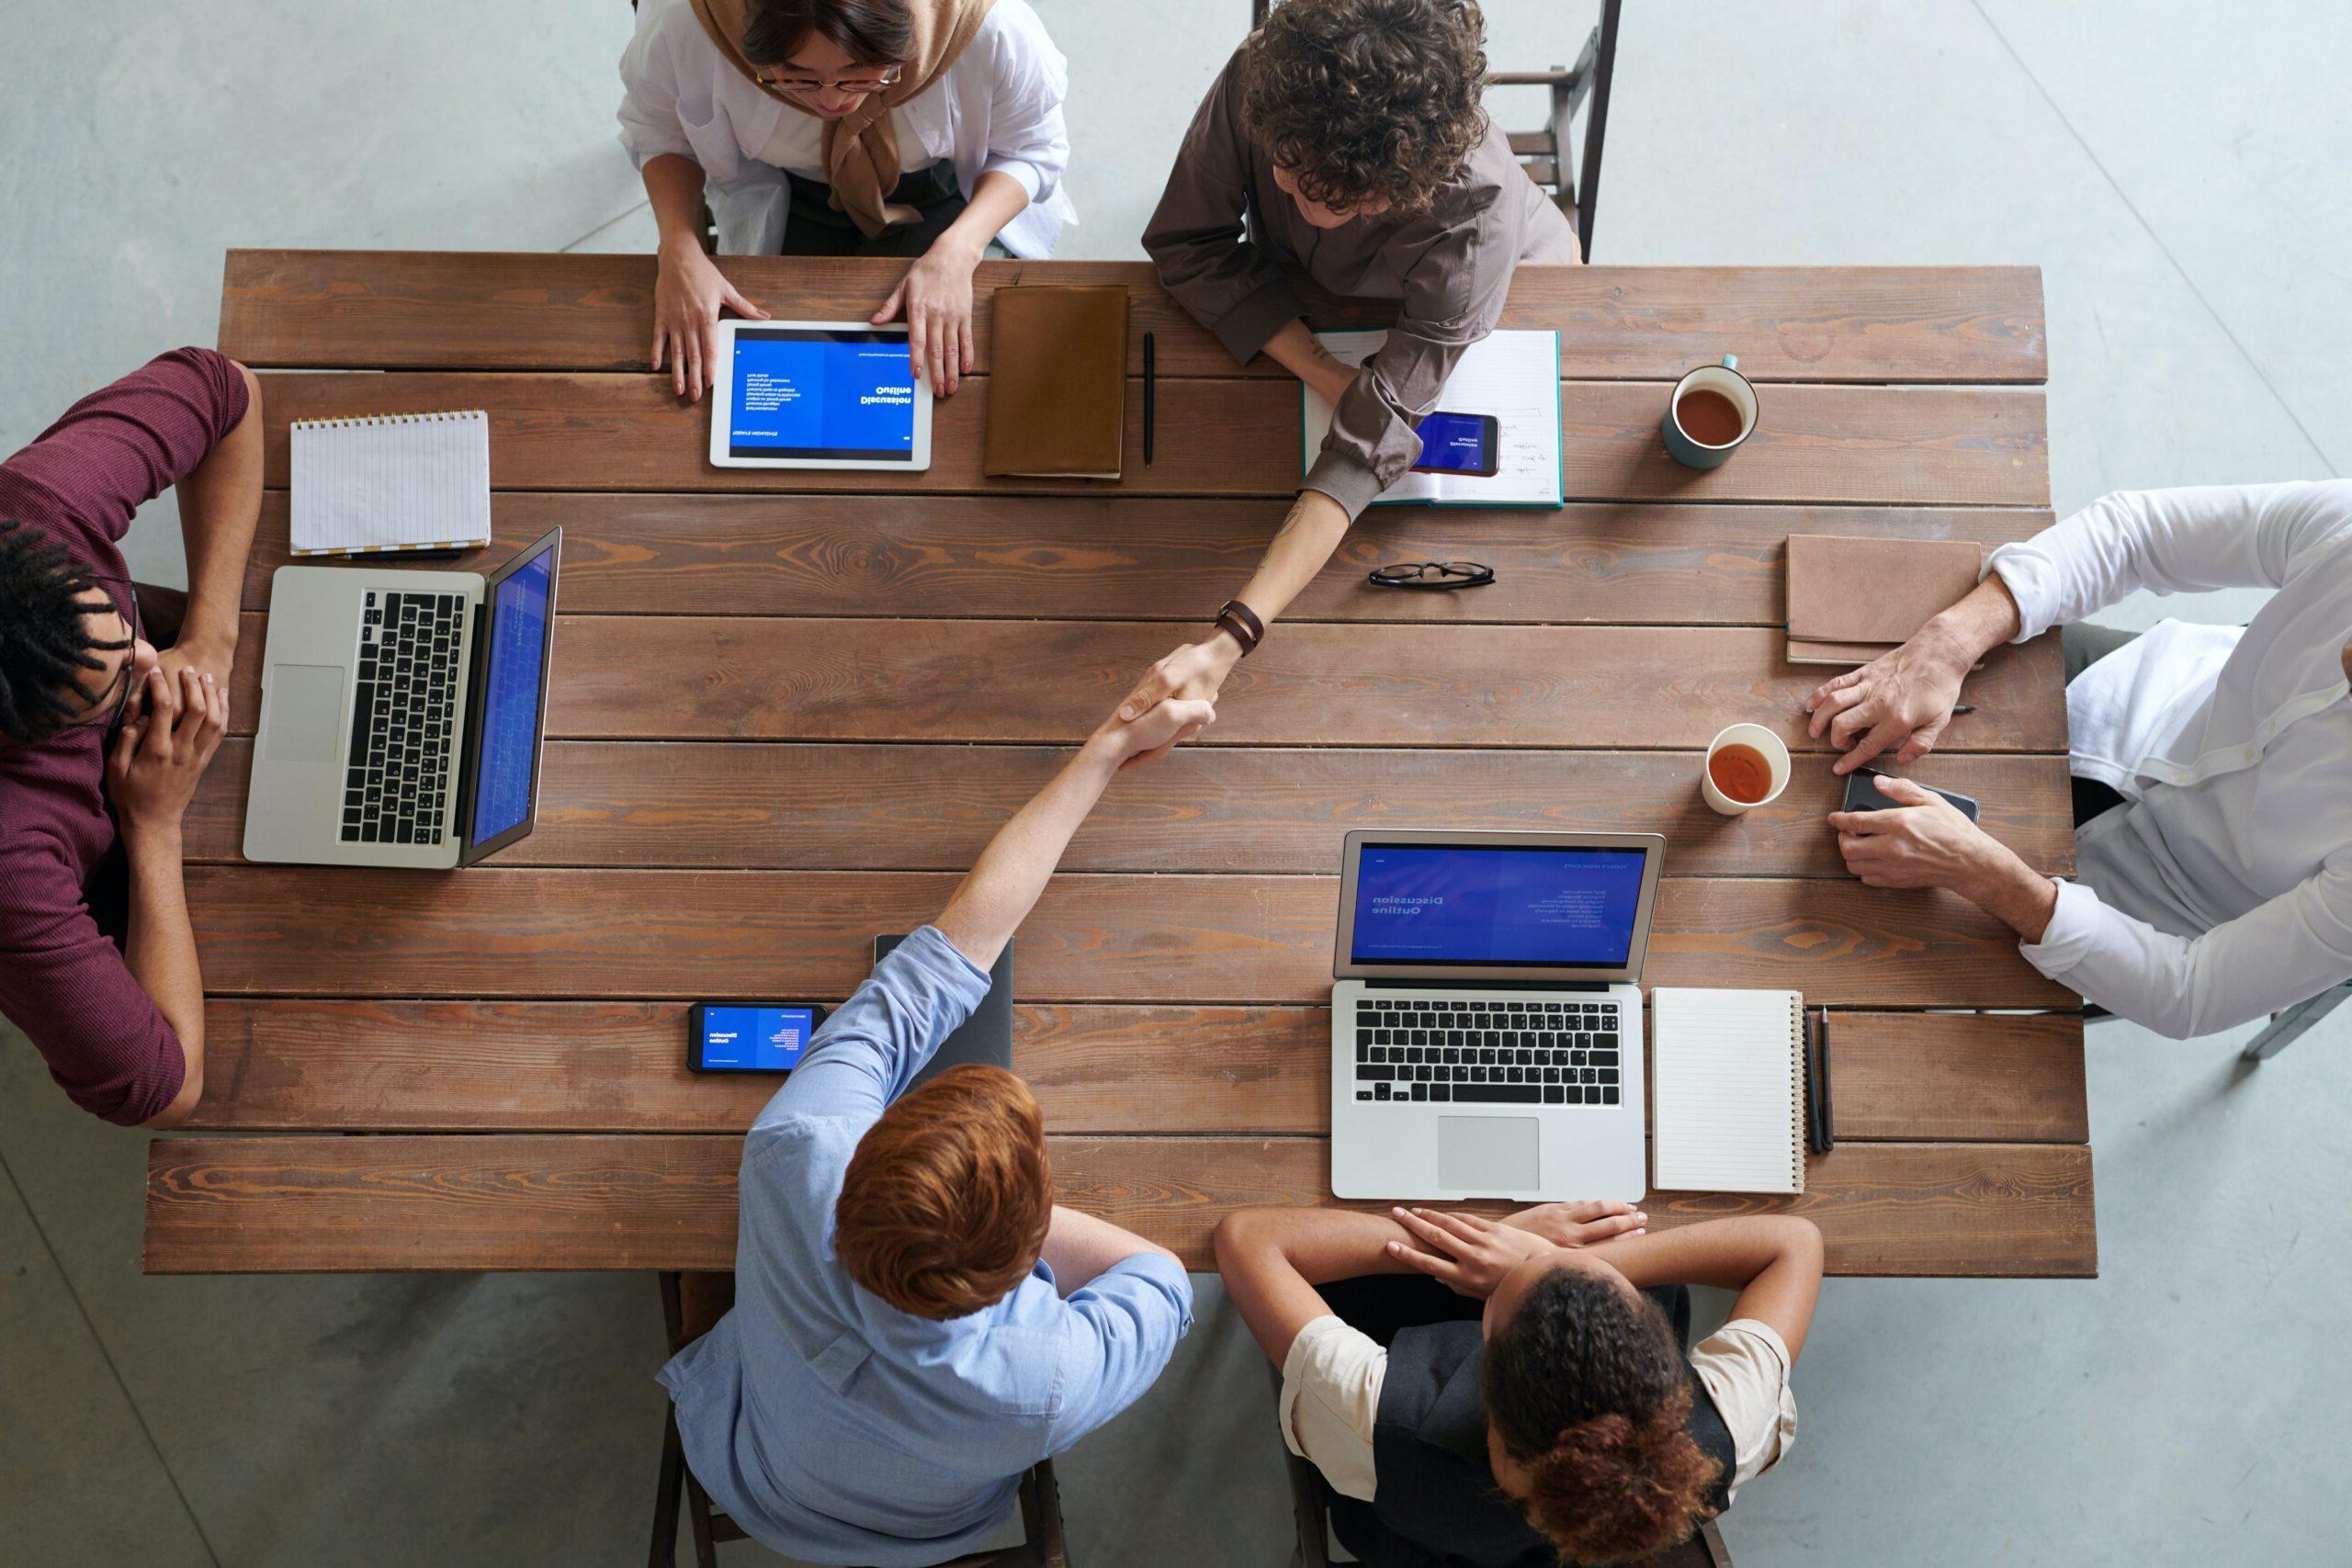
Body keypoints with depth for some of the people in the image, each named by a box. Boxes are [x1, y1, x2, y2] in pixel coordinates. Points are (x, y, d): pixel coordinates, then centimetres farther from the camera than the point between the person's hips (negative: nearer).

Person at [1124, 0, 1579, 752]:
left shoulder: (1476, 212, -47)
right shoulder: (1261, 78, -40)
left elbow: (1376, 436, -51)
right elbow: (1186, 240, -26)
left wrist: (1227, 642, -60)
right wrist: (1321, 372, -40)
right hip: (1302, 287, 3)